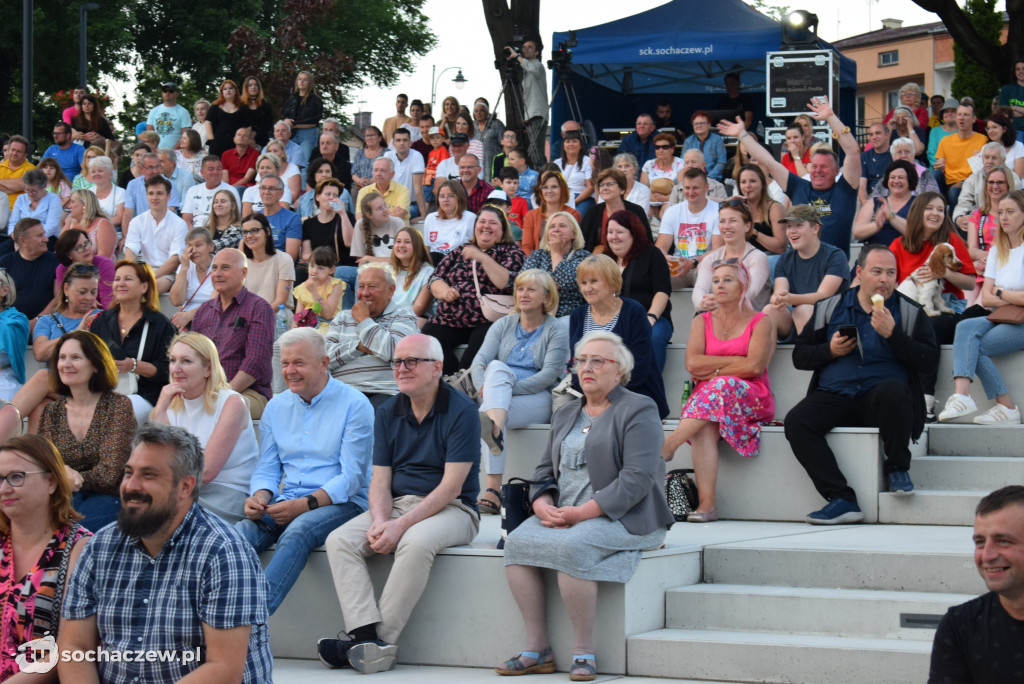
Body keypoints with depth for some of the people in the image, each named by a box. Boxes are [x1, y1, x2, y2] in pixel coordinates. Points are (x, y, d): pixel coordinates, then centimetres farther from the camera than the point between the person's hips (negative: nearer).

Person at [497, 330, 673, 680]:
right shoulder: (565, 415, 22)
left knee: (570, 547, -34)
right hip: (563, 516, 7)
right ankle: (537, 648, -16)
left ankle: (584, 651, -23)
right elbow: (545, 469, 20)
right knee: (517, 543, -19)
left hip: (621, 517, -7)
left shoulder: (638, 411, -3)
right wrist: (543, 504, -4)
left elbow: (636, 480, -14)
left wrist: (583, 513, -20)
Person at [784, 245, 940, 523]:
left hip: (880, 398, -2)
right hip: (834, 396, 2)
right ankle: (842, 499, -28)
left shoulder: (910, 312, 10)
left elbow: (929, 360, -3)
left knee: (893, 390, -38)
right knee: (795, 421, -26)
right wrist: (830, 351, -5)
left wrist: (892, 334, -13)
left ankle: (897, 467, -13)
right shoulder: (830, 308, 15)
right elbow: (800, 356, 14)